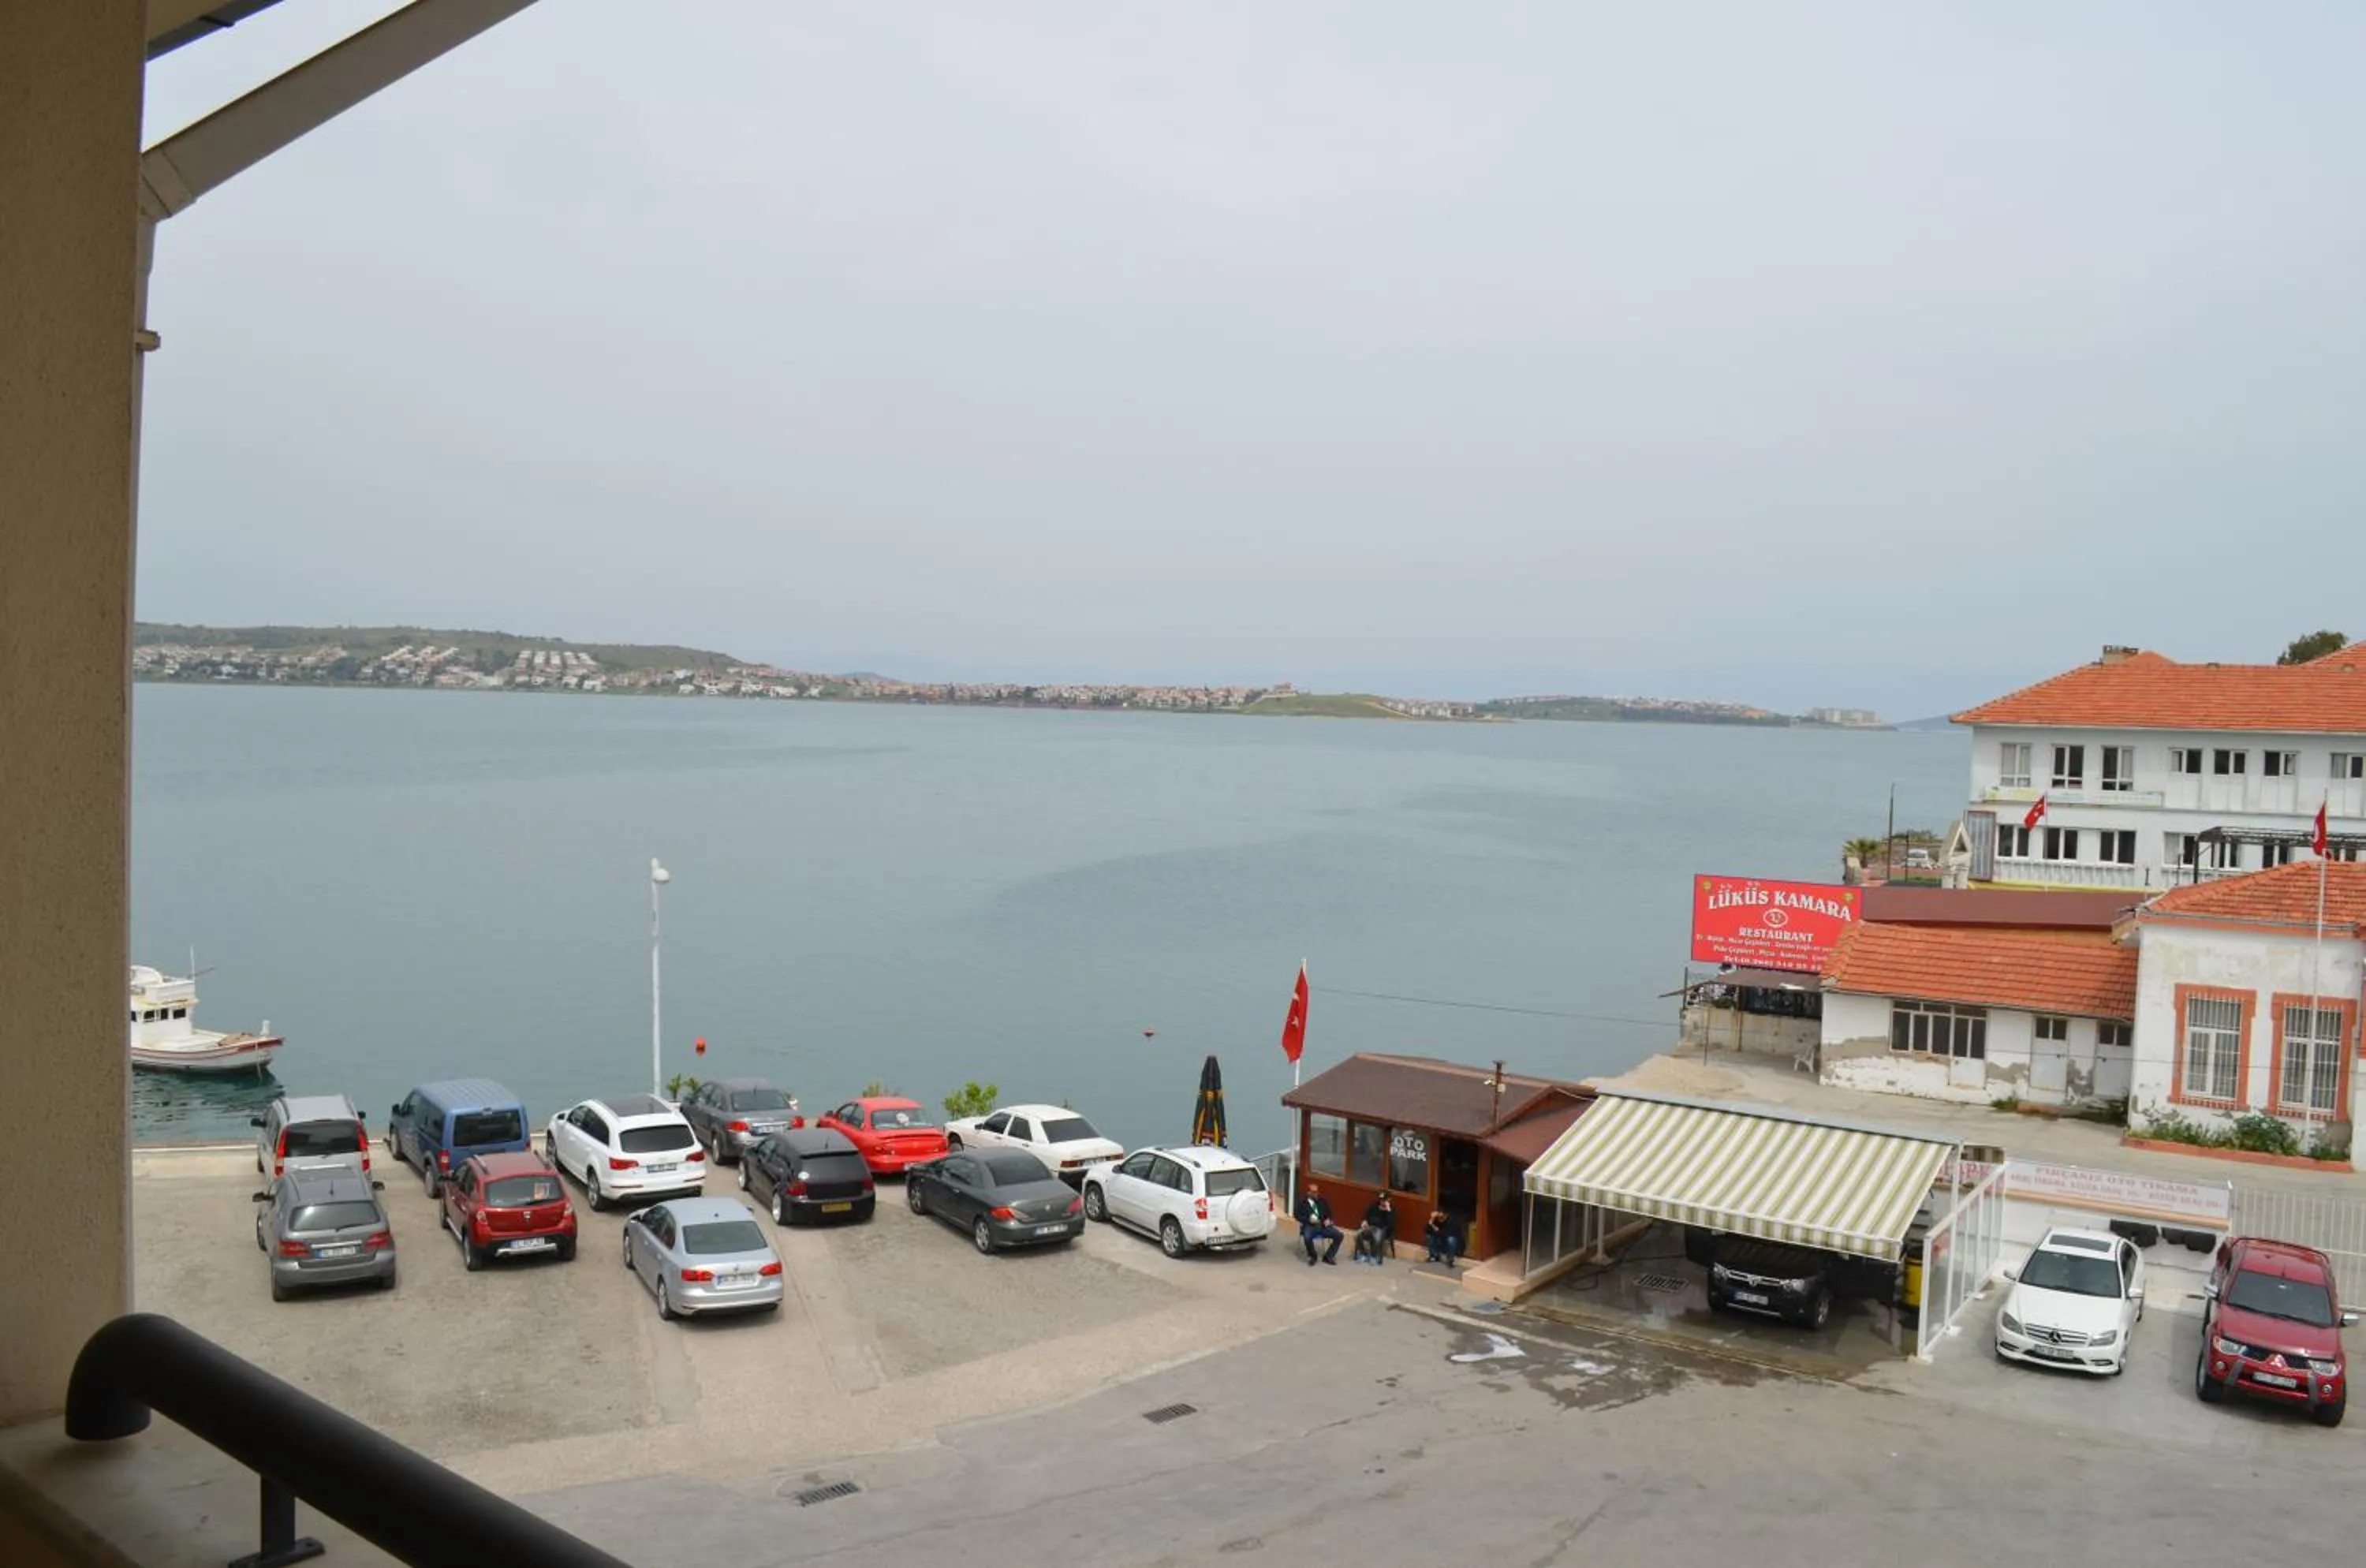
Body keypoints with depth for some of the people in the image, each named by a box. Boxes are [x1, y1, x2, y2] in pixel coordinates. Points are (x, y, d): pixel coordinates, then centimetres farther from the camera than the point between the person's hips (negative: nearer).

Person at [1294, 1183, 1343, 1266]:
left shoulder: (1322, 1201, 14)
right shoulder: (1302, 1202, 4)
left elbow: (1329, 1212, 20)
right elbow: (1298, 1216, -1)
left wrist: (1328, 1220, -3)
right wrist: (1308, 1219, -18)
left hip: (1323, 1225, 4)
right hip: (1310, 1226, -4)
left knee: (1339, 1236, -17)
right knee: (1307, 1237, -37)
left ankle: (1328, 1256, 0)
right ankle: (1312, 1257, -8)